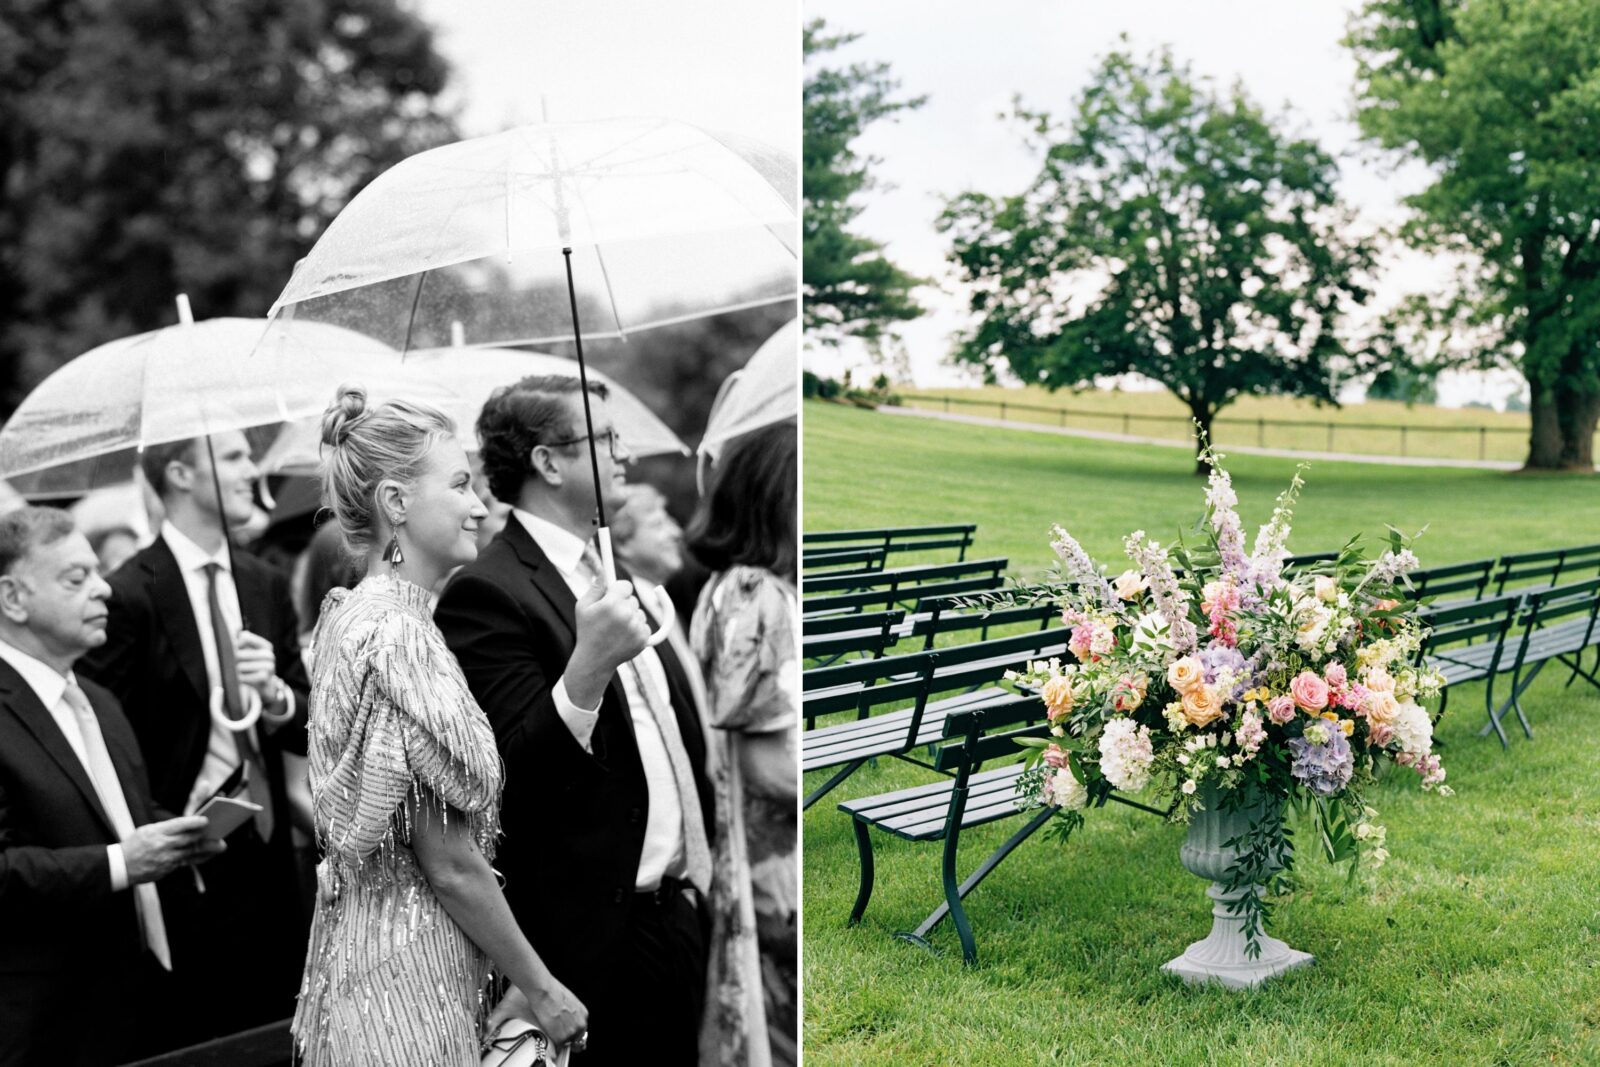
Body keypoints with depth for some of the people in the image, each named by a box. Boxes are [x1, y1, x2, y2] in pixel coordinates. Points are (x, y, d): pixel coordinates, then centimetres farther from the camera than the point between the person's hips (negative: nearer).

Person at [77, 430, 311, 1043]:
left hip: (268, 865, 5)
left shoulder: (267, 586, 6)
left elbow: (308, 730, 6)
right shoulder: (128, 597, -12)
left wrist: (275, 695, -14)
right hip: (185, 876, -5)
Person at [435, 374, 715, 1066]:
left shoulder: (609, 573, 12)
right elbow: (513, 772, -21)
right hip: (596, 936, -8)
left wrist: (699, 864, 16)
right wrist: (589, 664, -35)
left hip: (677, 912, 8)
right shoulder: (487, 593, -15)